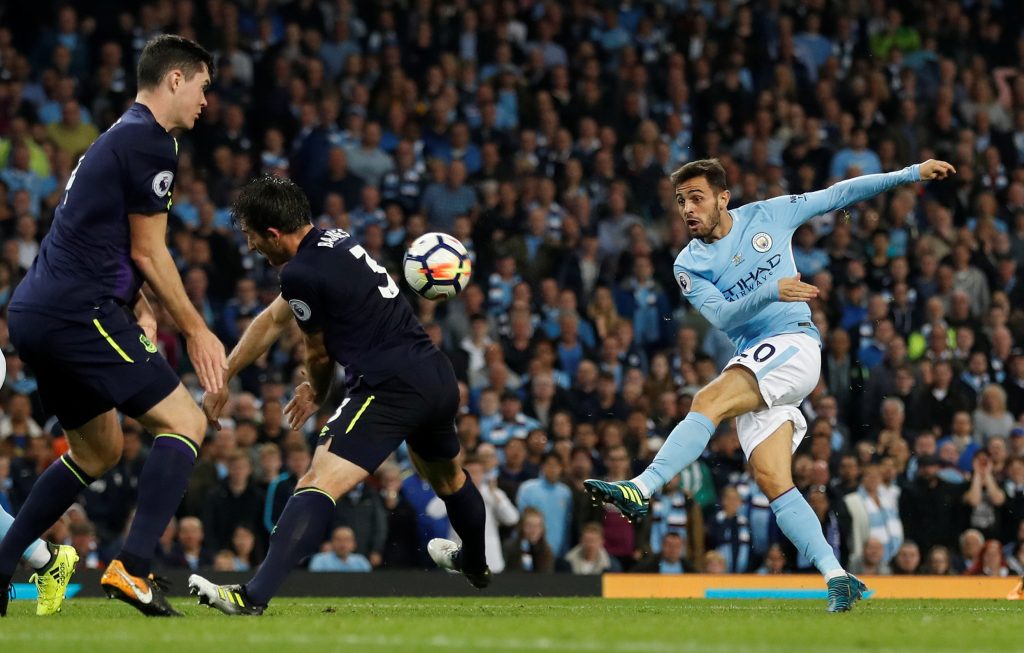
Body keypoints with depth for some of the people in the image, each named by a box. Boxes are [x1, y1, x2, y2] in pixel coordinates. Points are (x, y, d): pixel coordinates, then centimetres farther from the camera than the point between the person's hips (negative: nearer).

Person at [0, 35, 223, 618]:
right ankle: (133, 567, -20)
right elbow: (147, 251, -9)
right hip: (79, 313, -10)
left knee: (98, 450, 22)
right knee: (185, 422, -9)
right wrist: (197, 332, -1)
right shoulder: (152, 143, -9)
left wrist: (140, 307, 15)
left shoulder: (121, 136, 22)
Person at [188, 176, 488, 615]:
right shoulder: (335, 241, 15)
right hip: (439, 377, 10)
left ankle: (255, 595, -34)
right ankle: (475, 563, 63)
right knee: (446, 476, 36)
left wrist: (316, 392, 28)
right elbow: (273, 320, 25)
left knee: (319, 483, -20)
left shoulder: (301, 273, -12)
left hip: (391, 387, -10)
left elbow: (318, 353, 6)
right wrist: (222, 377, 30)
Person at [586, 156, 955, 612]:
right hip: (754, 371, 4)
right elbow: (722, 316, -5)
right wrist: (771, 292, -23)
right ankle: (837, 578, -12)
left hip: (794, 344, -4)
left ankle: (642, 489, -38)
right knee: (772, 480, -12)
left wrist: (911, 174, 13)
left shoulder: (767, 215, 7)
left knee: (709, 400, -27)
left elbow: (837, 195, 14)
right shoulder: (689, 266, 10)